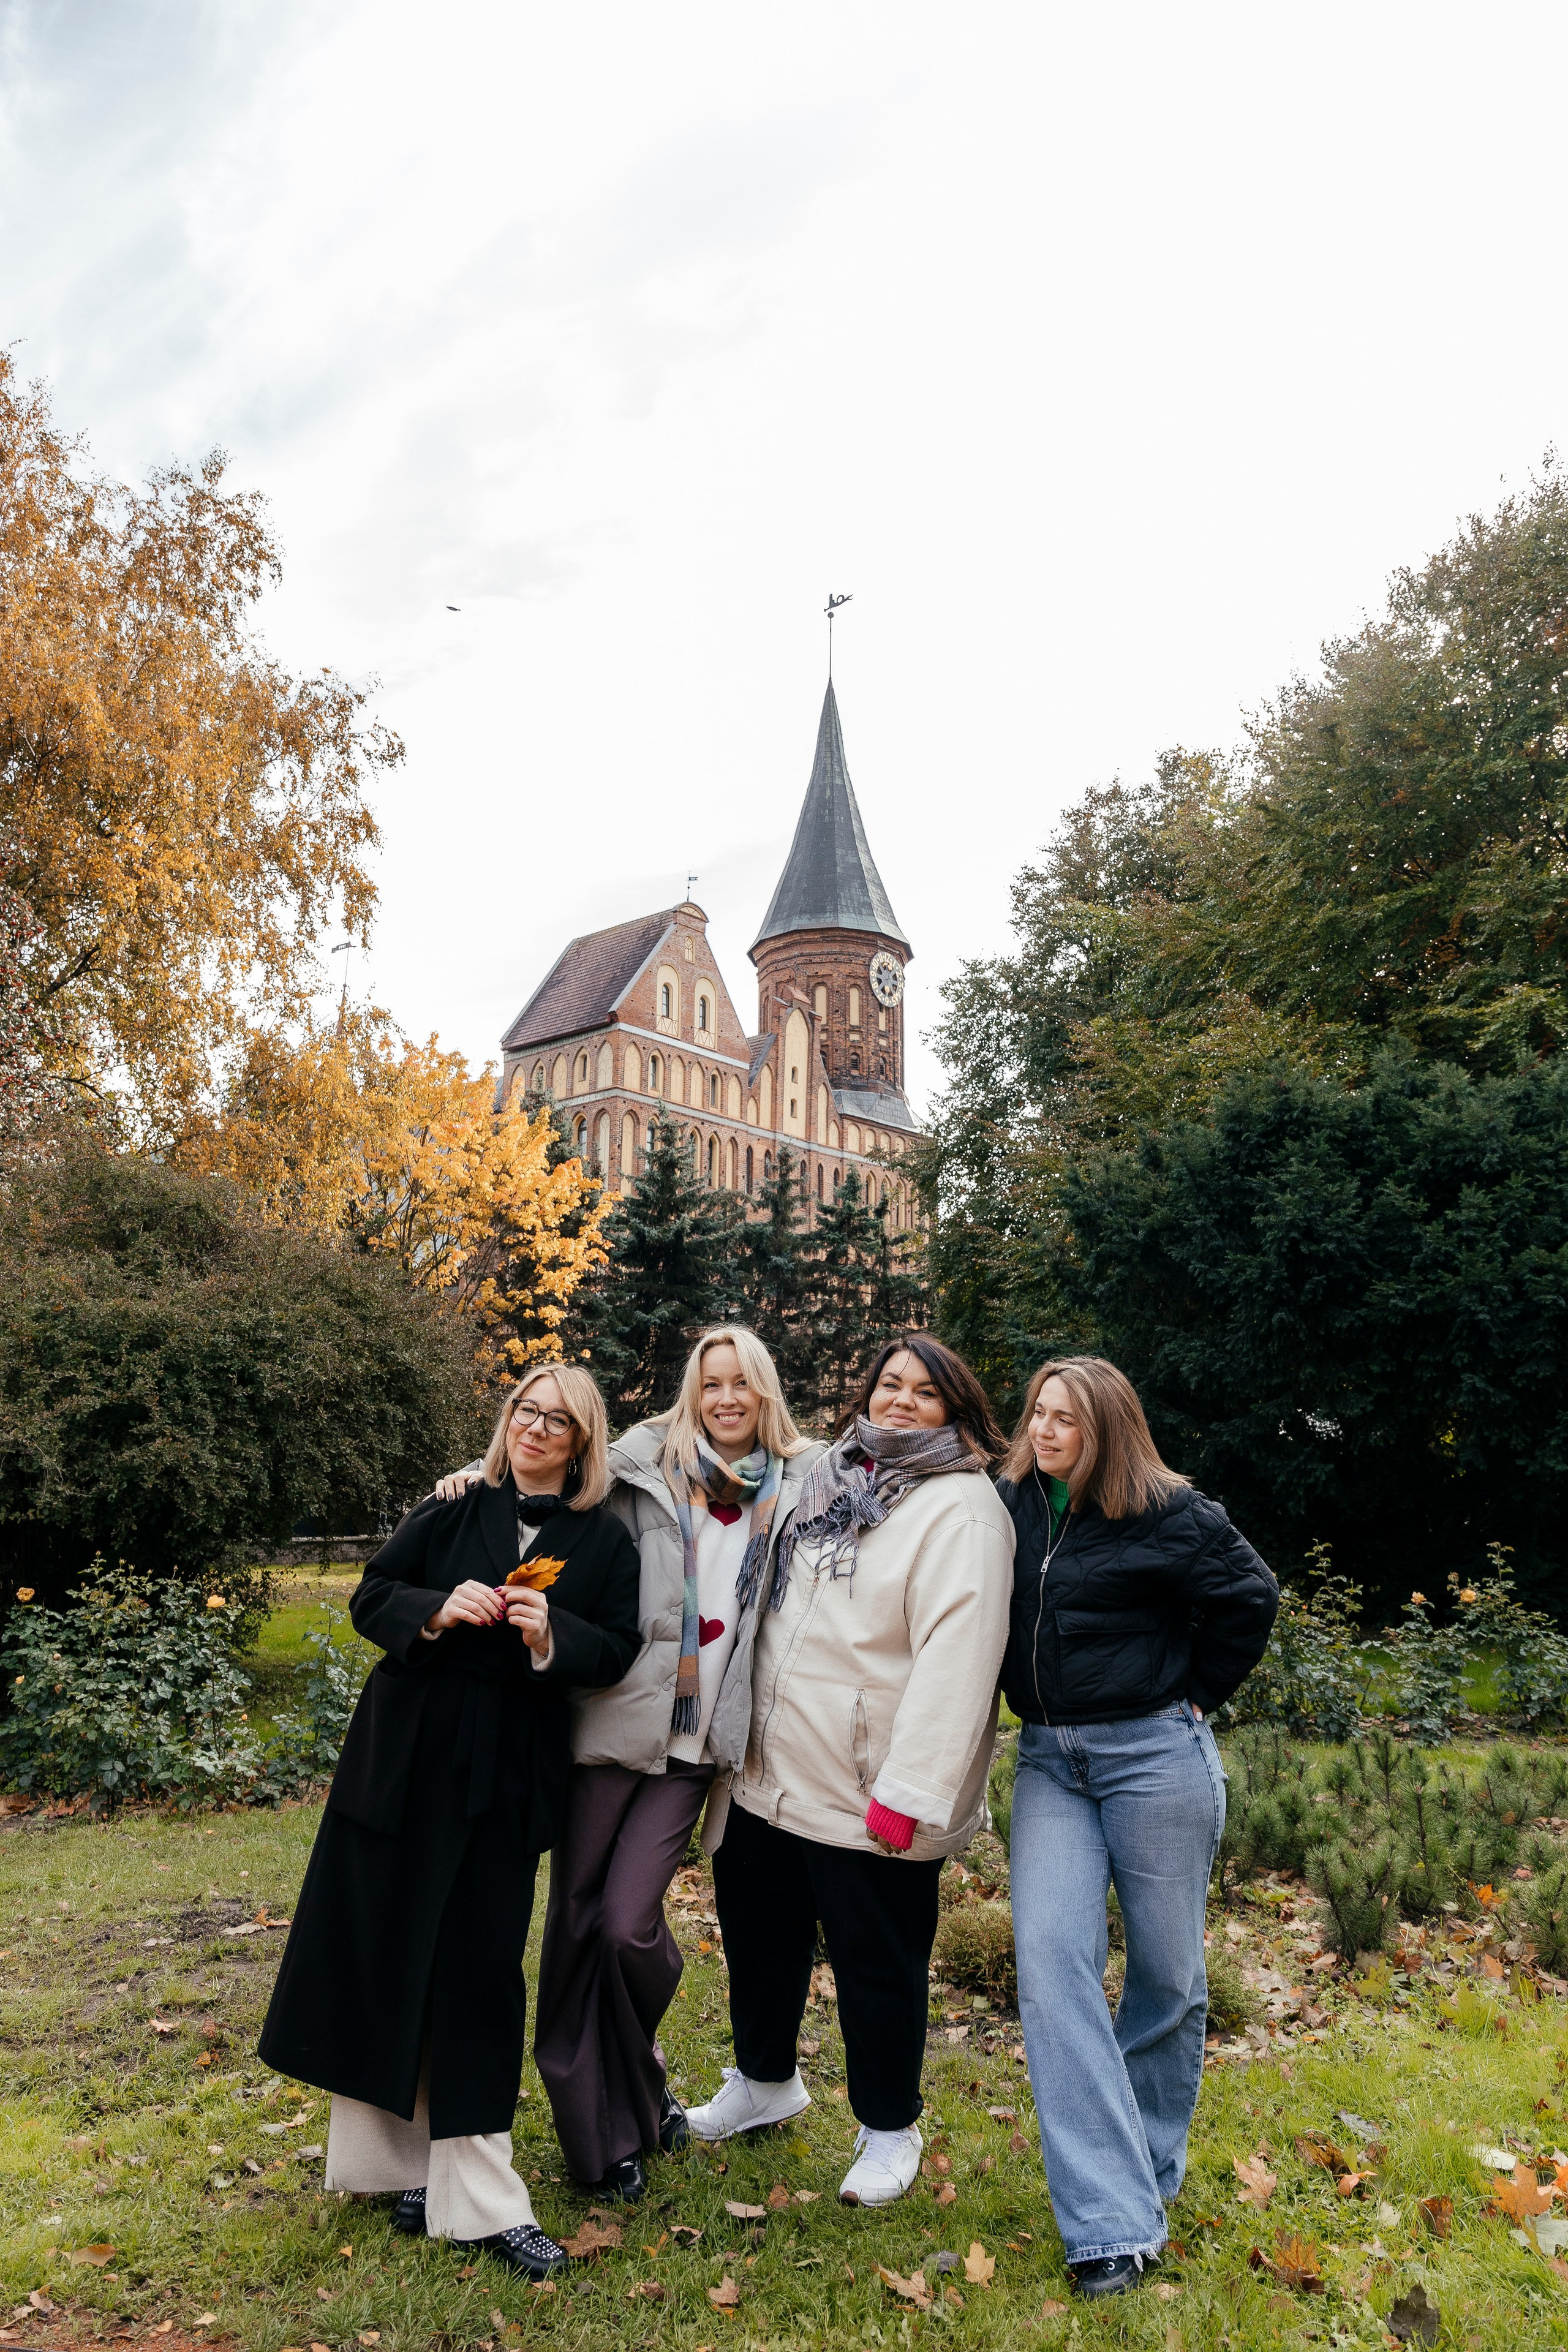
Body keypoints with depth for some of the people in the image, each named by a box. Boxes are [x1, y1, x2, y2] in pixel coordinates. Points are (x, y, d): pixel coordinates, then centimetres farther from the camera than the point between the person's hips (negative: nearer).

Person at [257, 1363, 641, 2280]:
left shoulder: (605, 1540, 1)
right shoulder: (453, 1510, 2)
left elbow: (617, 1650, -3)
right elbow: (370, 1600, 2)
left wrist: (550, 1635, -22)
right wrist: (437, 1610, -17)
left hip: (507, 1776, -1)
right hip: (406, 1753, 1)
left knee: (479, 1970, 4)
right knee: (385, 1947, 7)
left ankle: (477, 2194, 16)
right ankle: (404, 2156, 28)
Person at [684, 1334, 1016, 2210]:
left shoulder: (960, 1507, -15)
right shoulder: (828, 1478, 8)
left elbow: (956, 1658, -23)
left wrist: (908, 1793, -25)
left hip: (866, 1797, -7)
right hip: (772, 1770, 8)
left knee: (878, 1963, 9)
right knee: (760, 1931, 22)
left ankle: (889, 2129, 33)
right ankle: (765, 2082, 47)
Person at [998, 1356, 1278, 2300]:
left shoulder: (1168, 1514, -11)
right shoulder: (1011, 1506, 2)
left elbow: (1251, 1597, -5)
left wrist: (1195, 1694, -1)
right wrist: (1031, 1703, 10)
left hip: (1154, 1754, -3)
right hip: (1049, 1761, 4)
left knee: (1167, 1972, 8)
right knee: (1051, 1959, -10)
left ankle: (1151, 2169, 32)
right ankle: (1112, 2222, -4)